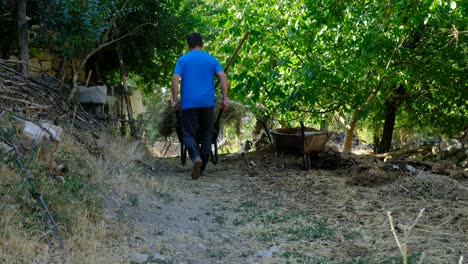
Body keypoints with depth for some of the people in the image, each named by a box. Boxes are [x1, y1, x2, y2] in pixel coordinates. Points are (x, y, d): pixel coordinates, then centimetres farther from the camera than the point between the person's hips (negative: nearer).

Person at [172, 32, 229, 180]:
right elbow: (223, 77, -1)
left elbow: (175, 79, -6)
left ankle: (196, 157, -29)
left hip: (189, 103, -2)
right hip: (208, 102, 2)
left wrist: (174, 100, -5)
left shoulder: (183, 60, 6)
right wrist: (225, 98, 0)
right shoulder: (211, 59, 11)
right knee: (206, 134, 15)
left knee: (188, 134, 0)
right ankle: (201, 168, 14)